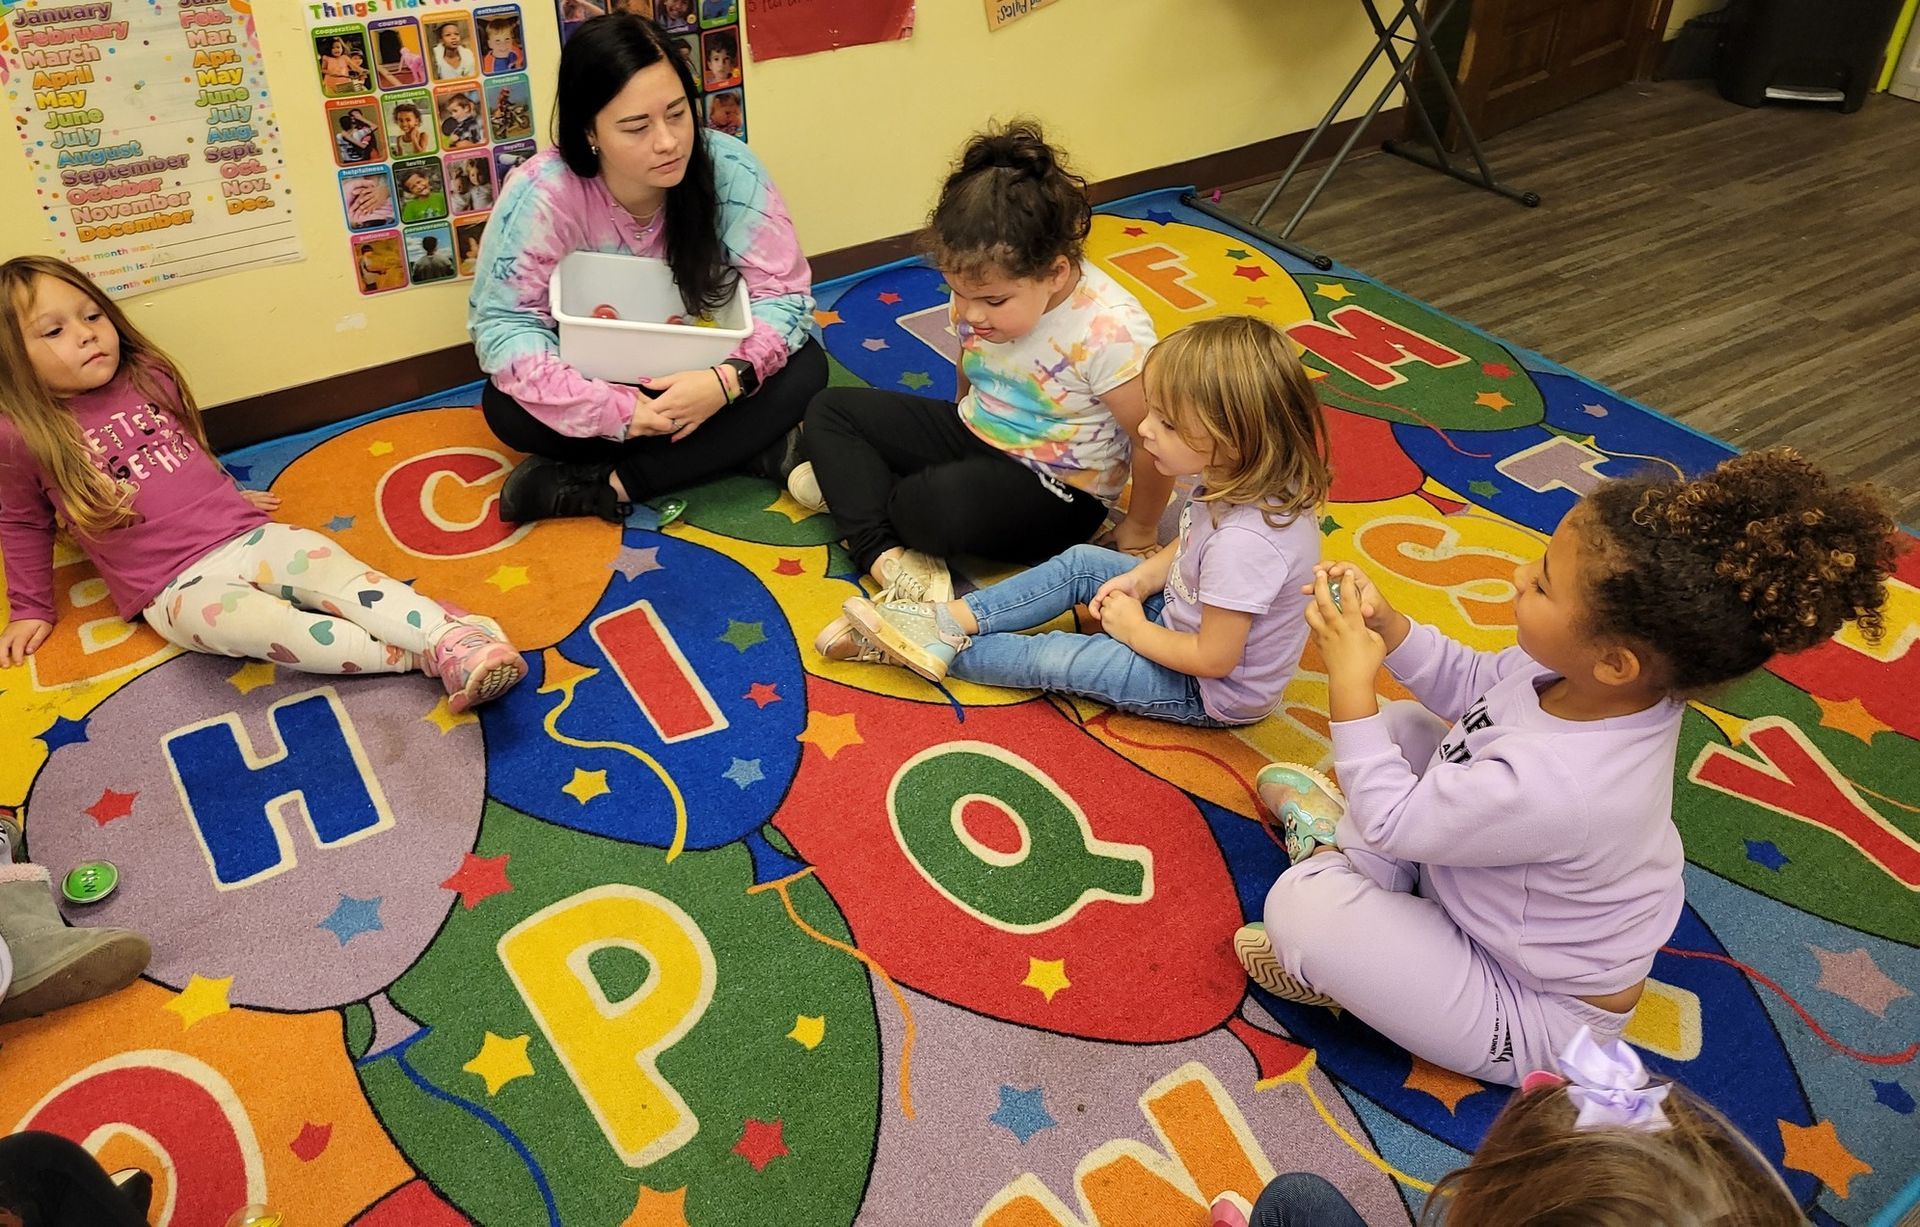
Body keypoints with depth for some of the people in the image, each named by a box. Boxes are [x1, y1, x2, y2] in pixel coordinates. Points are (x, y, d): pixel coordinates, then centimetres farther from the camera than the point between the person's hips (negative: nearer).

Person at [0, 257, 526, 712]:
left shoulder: (147, 378, 9)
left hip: (250, 536, 4)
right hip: (178, 586, -4)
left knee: (340, 573, -24)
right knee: (266, 623, -33)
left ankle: (455, 641, -43)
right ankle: (419, 657, -40)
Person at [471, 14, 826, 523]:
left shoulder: (730, 170, -23)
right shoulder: (541, 194, -25)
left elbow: (785, 295, -19)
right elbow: (504, 322, -23)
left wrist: (729, 379, -40)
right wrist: (618, 411, -37)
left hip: (700, 374, 1)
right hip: (598, 376, 0)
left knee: (803, 370, -26)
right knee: (508, 408, -28)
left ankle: (602, 486, -27)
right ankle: (751, 444, -24)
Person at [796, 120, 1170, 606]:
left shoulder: (1109, 331, -30)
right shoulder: (982, 289, -11)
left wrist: (1139, 531, -10)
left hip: (1058, 492, -7)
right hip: (975, 436, 7)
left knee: (939, 506, -37)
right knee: (828, 410, -1)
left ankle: (857, 488, -2)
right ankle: (885, 554, -20)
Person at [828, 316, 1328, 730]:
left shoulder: (1244, 542, -39)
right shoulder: (1241, 477, -11)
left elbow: (1214, 658, -29)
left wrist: (1133, 628, -16)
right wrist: (1140, 579, -7)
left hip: (1212, 692, -8)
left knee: (1055, 661, -8)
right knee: (1082, 564, 4)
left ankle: (942, 651, 13)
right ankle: (947, 620, 1)